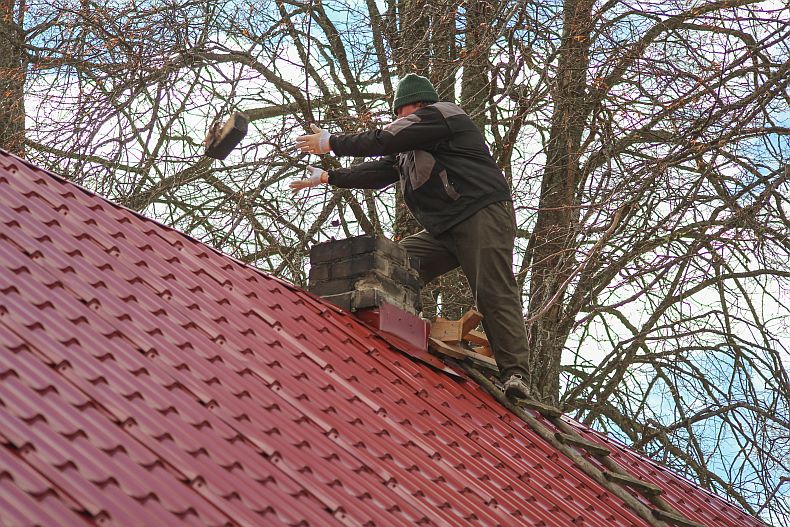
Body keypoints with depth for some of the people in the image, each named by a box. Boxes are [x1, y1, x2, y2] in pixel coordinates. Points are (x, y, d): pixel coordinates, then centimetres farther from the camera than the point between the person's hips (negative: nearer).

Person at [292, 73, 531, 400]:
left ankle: (515, 374, -24)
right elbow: (379, 171, 32)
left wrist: (330, 143, 3)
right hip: (445, 231, 10)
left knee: (494, 294, -18)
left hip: (484, 216, -10)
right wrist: (327, 178, 34)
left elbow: (383, 141, -7)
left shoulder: (437, 115, -2)